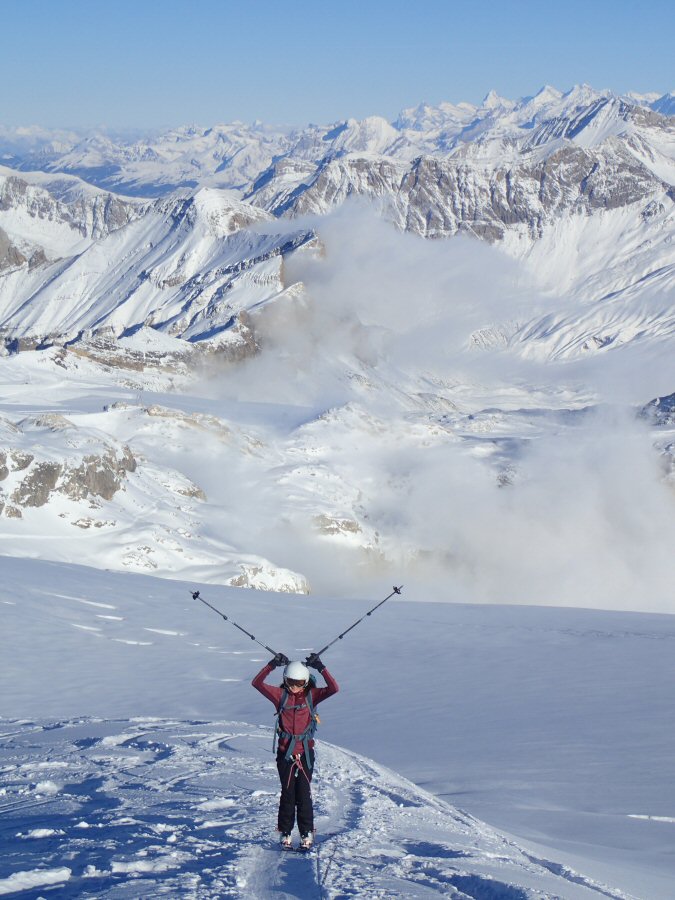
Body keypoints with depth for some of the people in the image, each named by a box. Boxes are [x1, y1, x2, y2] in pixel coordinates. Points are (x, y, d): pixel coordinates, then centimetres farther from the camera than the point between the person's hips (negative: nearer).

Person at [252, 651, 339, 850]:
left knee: (304, 793, 0)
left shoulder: (311, 695, 0)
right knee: (287, 792, 2)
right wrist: (272, 665, -16)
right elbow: (257, 683, -7)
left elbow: (334, 689, -13)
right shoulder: (280, 694, 0)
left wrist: (321, 668, -18)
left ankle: (306, 833, 7)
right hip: (285, 751, 0)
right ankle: (285, 833, 11)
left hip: (305, 751, 0)